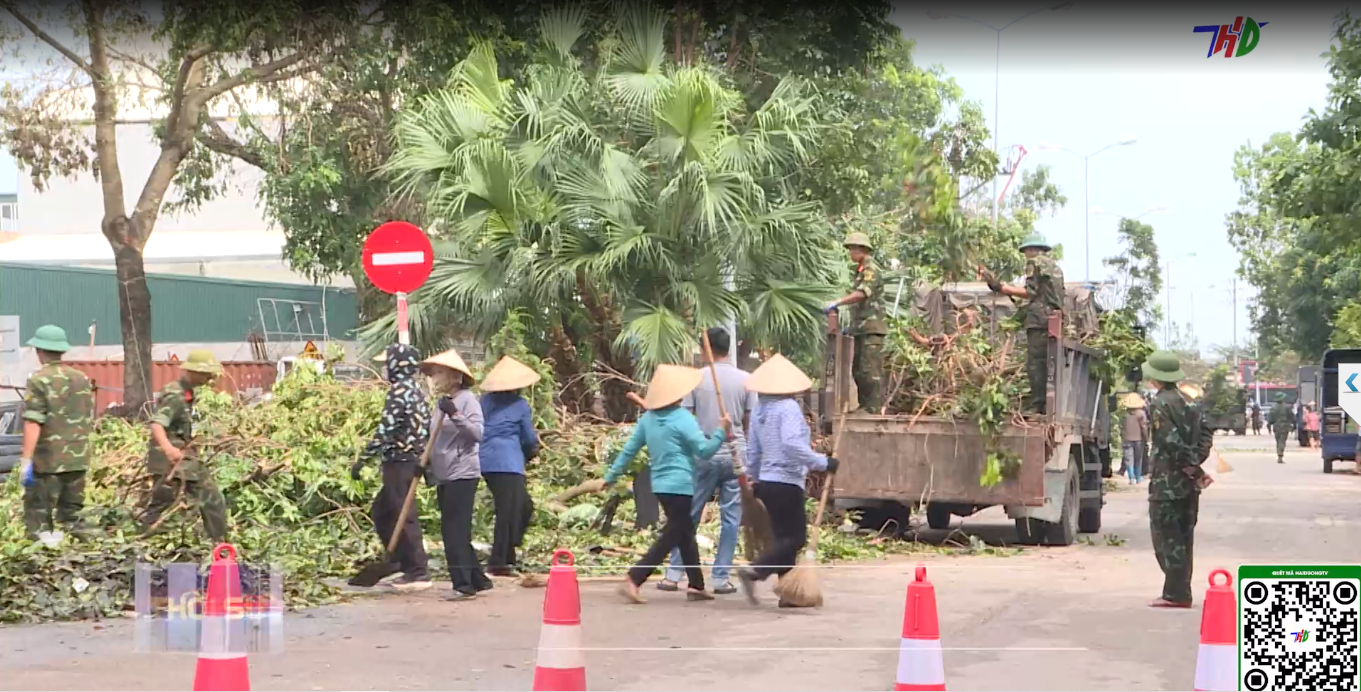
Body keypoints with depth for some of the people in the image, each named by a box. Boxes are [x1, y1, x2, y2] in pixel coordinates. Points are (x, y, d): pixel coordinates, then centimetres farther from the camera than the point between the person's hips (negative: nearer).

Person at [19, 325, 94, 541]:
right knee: (72, 516, 14)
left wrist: (26, 459, -17)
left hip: (47, 460, -6)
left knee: (39, 520, -1)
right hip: (78, 458, 6)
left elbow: (33, 423, -17)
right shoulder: (82, 379, 10)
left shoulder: (39, 381, -10)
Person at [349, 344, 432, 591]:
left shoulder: (399, 392, -14)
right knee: (382, 510, 20)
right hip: (412, 461, 10)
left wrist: (363, 459, -19)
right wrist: (422, 459, 22)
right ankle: (398, 559, 25)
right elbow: (426, 428, 17)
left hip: (399, 462, -10)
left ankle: (418, 573, -5)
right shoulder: (415, 391, 15)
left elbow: (385, 430, -21)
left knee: (405, 516, -6)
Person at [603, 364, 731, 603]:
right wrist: (721, 432, -5)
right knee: (670, 537, -4)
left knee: (685, 532, 18)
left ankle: (695, 585, 23)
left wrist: (612, 476, 17)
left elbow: (629, 449, 9)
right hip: (680, 485, -8)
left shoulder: (648, 418, 5)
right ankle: (632, 581, -14)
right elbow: (704, 450, -14)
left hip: (660, 484, 8)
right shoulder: (682, 419, -14)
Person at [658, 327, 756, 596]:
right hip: (735, 455, 0)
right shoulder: (745, 380, -1)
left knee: (688, 516, 8)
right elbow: (750, 421, 3)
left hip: (704, 455, 0)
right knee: (730, 519, 5)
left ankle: (673, 575, 9)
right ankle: (721, 578, 4)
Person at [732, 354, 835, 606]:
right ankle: (754, 572, -18)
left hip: (767, 481, 8)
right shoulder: (788, 407, -14)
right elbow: (792, 444, -27)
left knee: (785, 536, 15)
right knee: (795, 537, -4)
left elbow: (753, 450, 17)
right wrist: (823, 463, -21)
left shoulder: (759, 409, 10)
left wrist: (755, 478, 28)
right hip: (786, 482, -8)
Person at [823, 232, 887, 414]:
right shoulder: (860, 270, 20)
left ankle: (874, 406, -8)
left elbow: (861, 294, -25)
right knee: (858, 369, 11)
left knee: (871, 368, -10)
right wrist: (852, 325, 20)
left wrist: (836, 303, -31)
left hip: (872, 326, -10)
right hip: (861, 327, 10)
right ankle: (864, 404, 17)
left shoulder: (871, 269, -11)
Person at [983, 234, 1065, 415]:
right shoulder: (1054, 266, 24)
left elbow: (1031, 292, -10)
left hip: (1040, 318, -8)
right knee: (1046, 363, 10)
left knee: (1035, 363, -10)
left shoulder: (1035, 262, -1)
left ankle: (1037, 405, -15)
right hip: (1055, 318, 8)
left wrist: (1001, 288, -9)